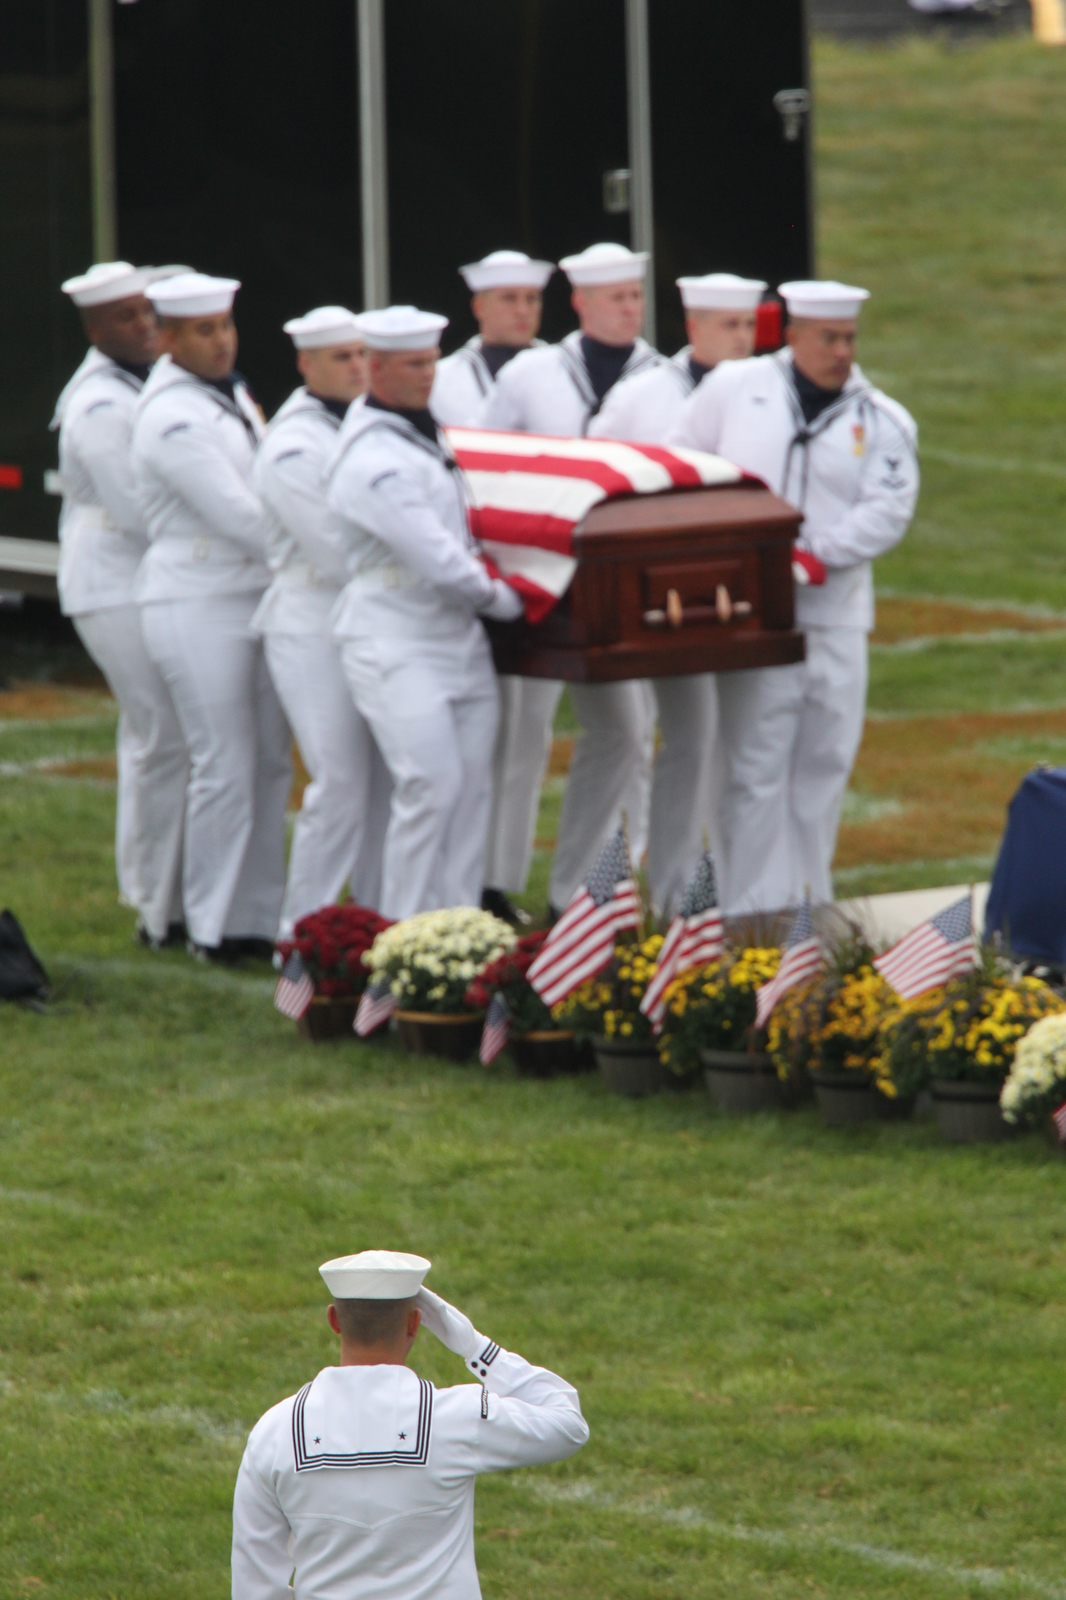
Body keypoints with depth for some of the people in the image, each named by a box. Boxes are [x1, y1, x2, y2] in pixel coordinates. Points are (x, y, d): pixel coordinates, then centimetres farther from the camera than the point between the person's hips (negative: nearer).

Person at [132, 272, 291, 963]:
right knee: (225, 770, -5)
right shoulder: (171, 417, -15)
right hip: (199, 608, -8)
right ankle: (215, 929, 3)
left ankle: (261, 918, 14)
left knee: (270, 762, 8)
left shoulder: (229, 394, 13)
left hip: (257, 596, 8)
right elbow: (238, 517, -18)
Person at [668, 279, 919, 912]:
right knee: (757, 765, -6)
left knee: (826, 762, 7)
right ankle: (753, 912, -4)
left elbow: (887, 511, -4)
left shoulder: (883, 421, 6)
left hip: (835, 611, 2)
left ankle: (810, 900, 18)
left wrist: (816, 553, -16)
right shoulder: (734, 388, 5)